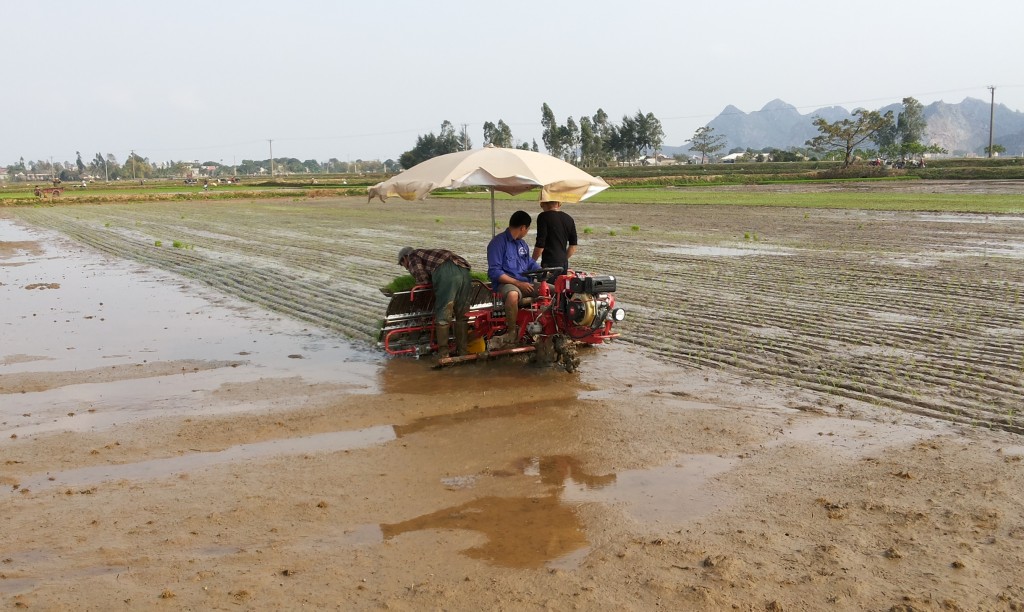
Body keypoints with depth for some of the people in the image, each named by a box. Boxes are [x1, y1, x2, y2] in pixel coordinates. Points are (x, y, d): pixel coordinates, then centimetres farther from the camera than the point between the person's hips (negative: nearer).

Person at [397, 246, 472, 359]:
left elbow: (422, 280, 4)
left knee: (442, 316, 0)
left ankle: (443, 353, 1)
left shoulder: (412, 256, 19)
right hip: (464, 271, 8)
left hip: (446, 273, -8)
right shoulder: (428, 253, 42)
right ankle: (463, 352, 17)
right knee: (462, 315, 13)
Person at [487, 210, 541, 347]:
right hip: (506, 283, -7)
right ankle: (511, 331, -24)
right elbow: (494, 272, -15)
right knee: (513, 294, -43)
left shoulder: (522, 243, 17)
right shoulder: (498, 242, -8)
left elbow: (531, 264, 26)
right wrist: (518, 283, -20)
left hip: (526, 282, 8)